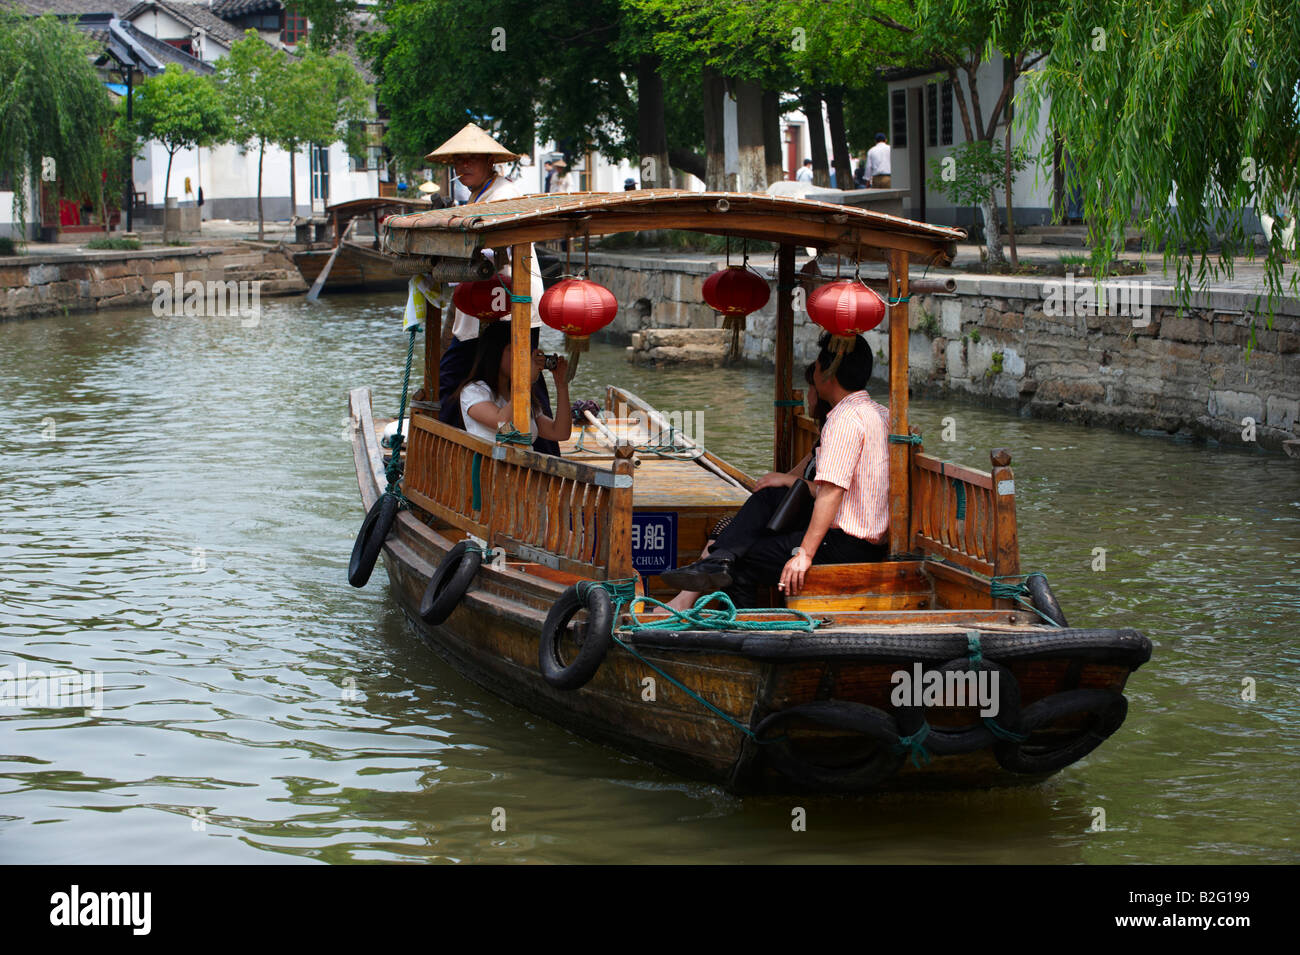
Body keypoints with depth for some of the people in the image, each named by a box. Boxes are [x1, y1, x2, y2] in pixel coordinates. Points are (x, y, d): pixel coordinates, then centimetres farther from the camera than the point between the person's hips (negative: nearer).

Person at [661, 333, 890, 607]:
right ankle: (720, 561, -2)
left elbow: (832, 490, -27)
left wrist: (805, 553, -29)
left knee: (746, 563, -2)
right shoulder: (880, 413, 14)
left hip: (846, 546, -10)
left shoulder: (845, 418, -18)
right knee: (767, 497, 14)